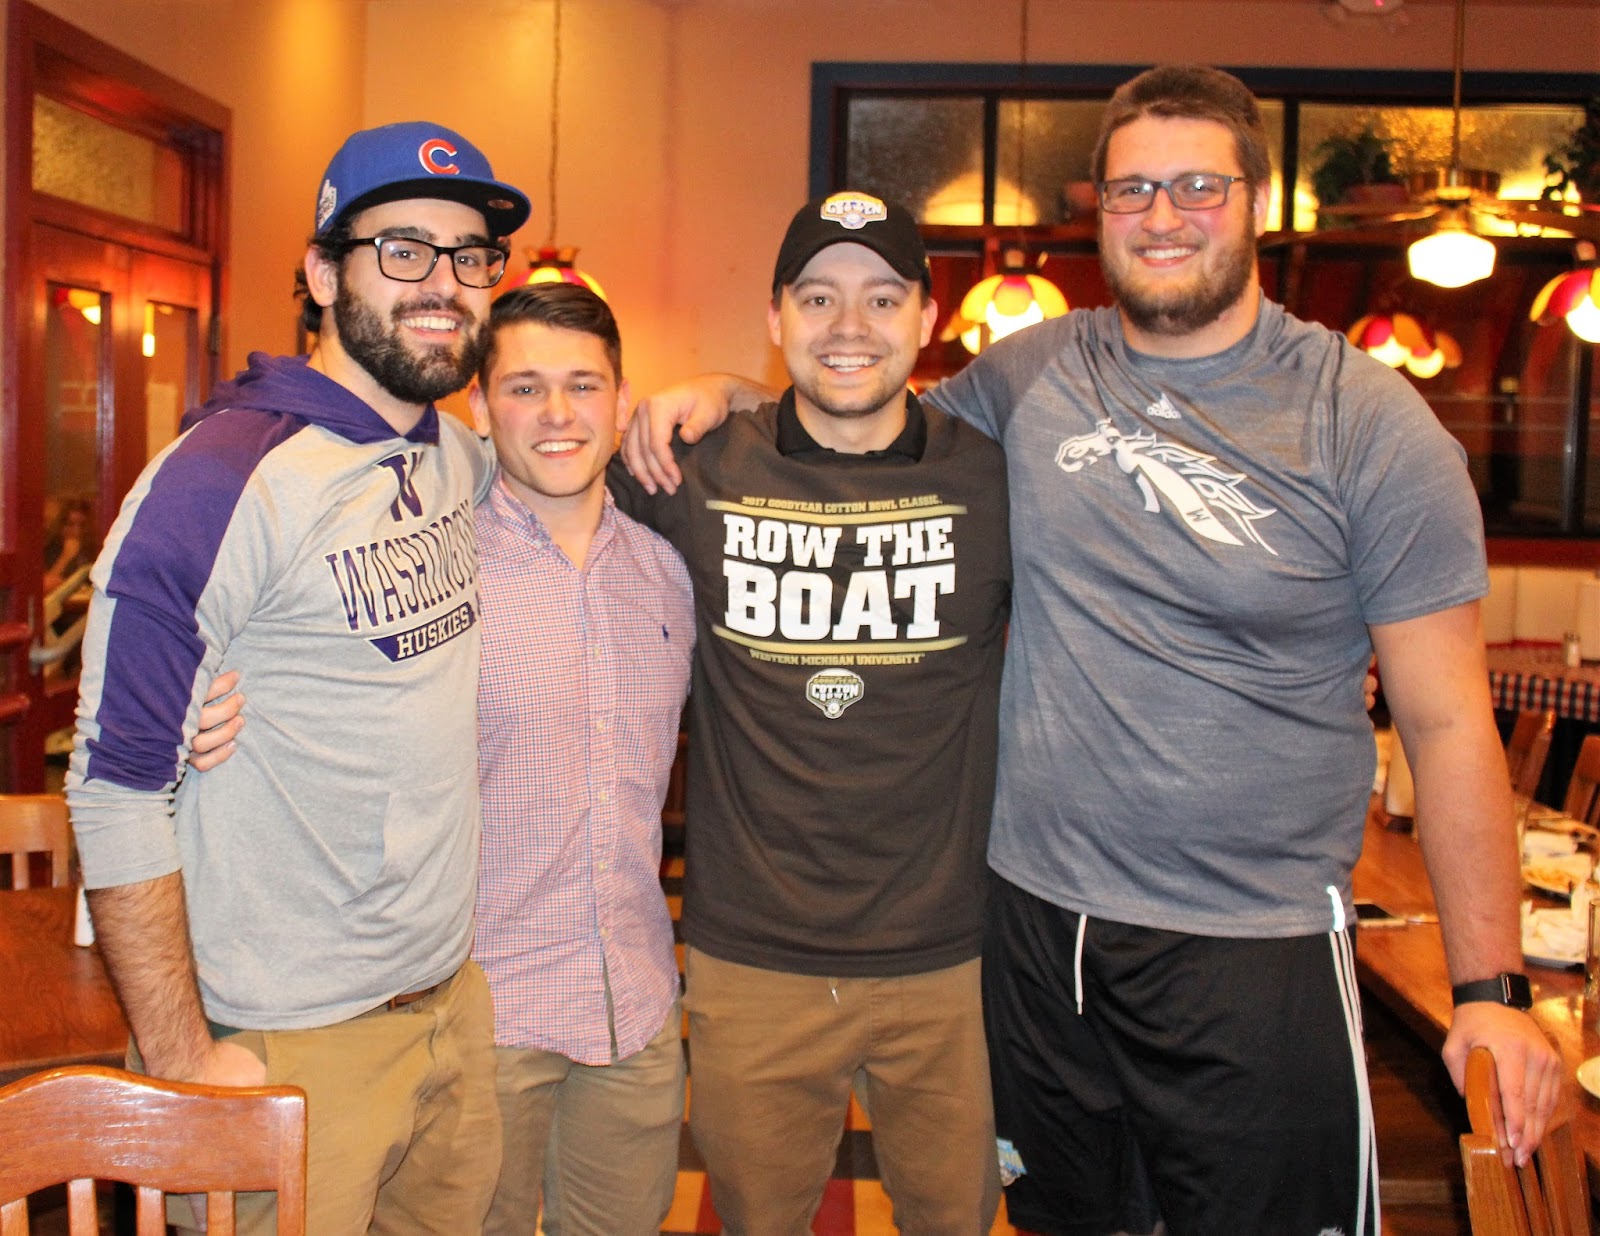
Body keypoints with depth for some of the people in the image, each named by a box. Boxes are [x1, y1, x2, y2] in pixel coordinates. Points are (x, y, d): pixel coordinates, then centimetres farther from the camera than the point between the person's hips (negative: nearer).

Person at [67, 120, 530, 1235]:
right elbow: (119, 790, -17)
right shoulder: (224, 482, -18)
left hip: (459, 1002, 7)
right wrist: (180, 1059, -16)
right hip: (289, 1049, -7)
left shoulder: (466, 459, 3)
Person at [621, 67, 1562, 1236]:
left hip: (1260, 950, -3)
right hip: (1034, 918, 3)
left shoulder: (1365, 418, -8)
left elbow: (1447, 720, -6)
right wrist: (726, 390, -2)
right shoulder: (1032, 376, 1)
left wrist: (1492, 986, -7)